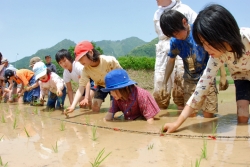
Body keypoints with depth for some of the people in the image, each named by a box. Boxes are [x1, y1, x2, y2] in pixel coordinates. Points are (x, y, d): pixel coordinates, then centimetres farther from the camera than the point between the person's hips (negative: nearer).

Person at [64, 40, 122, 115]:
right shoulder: (85, 70, -28)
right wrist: (73, 106, -47)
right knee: (95, 108, -5)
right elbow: (81, 88, -33)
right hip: (101, 86, 3)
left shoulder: (109, 60, -37)